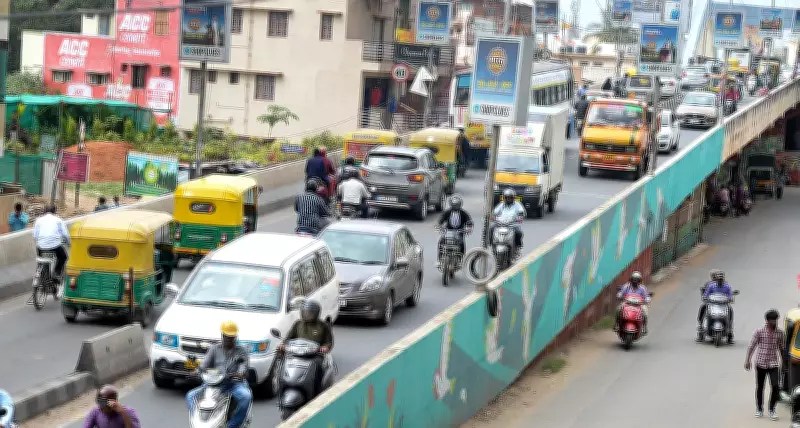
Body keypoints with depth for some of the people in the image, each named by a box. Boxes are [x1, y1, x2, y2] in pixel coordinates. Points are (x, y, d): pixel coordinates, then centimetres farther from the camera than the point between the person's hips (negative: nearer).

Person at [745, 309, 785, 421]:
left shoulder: (780, 333, 2)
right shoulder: (759, 332, -6)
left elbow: (781, 348, 13)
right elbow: (751, 346, -4)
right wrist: (748, 360, -11)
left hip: (773, 364, 1)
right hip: (760, 363, -1)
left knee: (776, 387, -11)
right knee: (759, 387, 8)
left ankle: (772, 410, 4)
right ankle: (759, 410, 23)